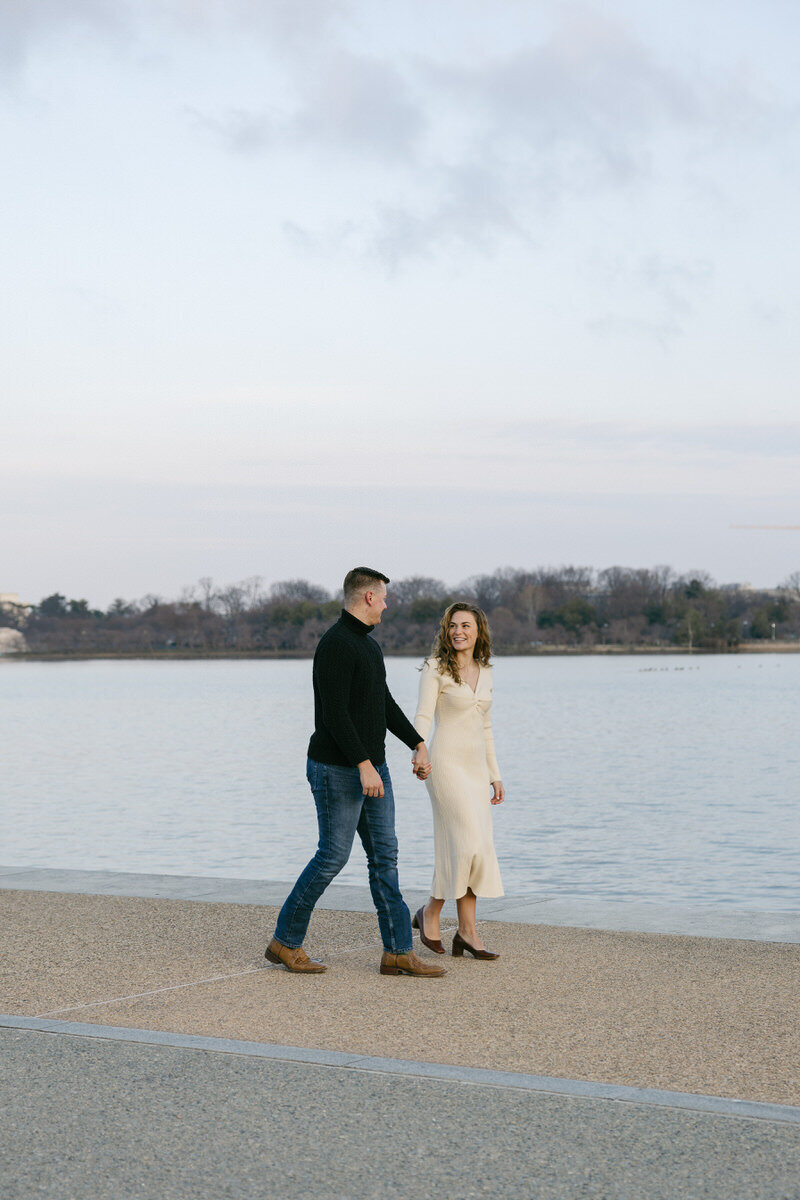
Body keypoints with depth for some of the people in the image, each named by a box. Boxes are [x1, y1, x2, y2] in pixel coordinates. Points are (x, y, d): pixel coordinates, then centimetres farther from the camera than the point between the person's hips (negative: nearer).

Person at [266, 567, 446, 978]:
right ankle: (285, 941, 10)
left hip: (372, 767, 9)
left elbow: (385, 704, 22)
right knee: (333, 856, -4)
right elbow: (334, 713, -24)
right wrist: (364, 766, -27)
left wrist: (418, 743, 14)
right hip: (338, 770, -9)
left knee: (384, 855, 5)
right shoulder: (335, 644, -17)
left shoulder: (369, 646, 14)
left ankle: (399, 951, 6)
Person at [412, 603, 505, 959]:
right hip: (446, 762, -6)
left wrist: (495, 776, 18)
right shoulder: (435, 669, -6)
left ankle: (465, 933, 7)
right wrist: (419, 757, -32)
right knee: (470, 843, -14)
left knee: (470, 848, 4)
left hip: (475, 766, 7)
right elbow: (423, 718, -14)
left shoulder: (484, 672, 13)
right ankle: (430, 912, 3)